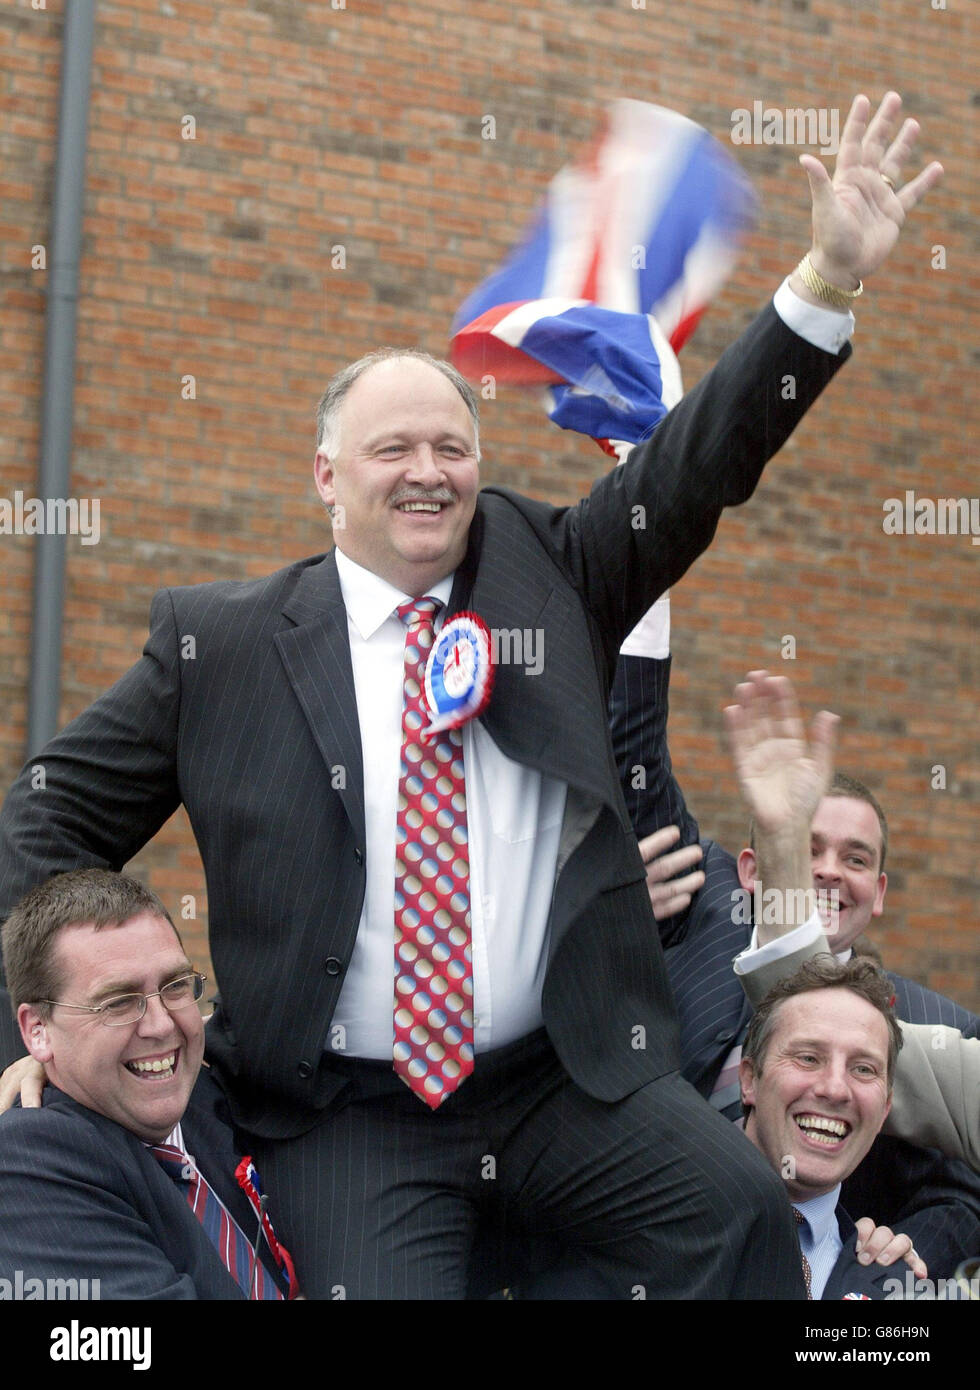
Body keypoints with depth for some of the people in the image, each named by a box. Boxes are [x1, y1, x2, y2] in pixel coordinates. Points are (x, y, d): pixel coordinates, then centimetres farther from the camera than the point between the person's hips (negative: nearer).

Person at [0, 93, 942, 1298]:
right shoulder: (219, 641, 4)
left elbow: (695, 466, 2)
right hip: (350, 1117, -1)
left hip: (569, 1084, 2)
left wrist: (829, 279, -9)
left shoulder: (542, 574, 10)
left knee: (743, 1214, -21)